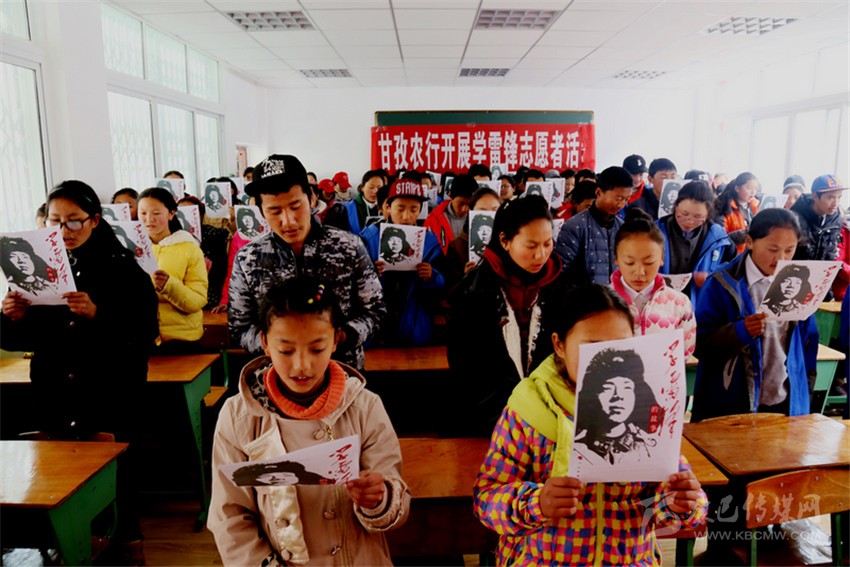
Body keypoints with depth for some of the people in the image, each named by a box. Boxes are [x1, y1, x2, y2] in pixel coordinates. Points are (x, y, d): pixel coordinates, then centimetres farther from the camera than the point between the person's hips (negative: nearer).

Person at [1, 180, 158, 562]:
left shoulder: (123, 268, -4)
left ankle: (127, 537, 23)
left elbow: (145, 334, -13)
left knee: (113, 468, 0)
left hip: (111, 394, -3)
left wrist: (97, 315, -26)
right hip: (55, 396, 4)